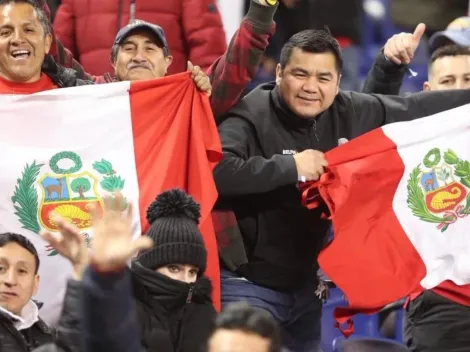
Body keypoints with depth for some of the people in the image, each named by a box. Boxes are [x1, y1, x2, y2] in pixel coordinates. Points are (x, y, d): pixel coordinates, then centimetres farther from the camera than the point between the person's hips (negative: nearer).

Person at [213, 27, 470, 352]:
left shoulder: (349, 113, 0)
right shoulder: (250, 117, -20)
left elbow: (417, 108, 13)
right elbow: (214, 170, -38)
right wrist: (290, 166, -34)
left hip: (305, 284, 7)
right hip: (247, 284, -7)